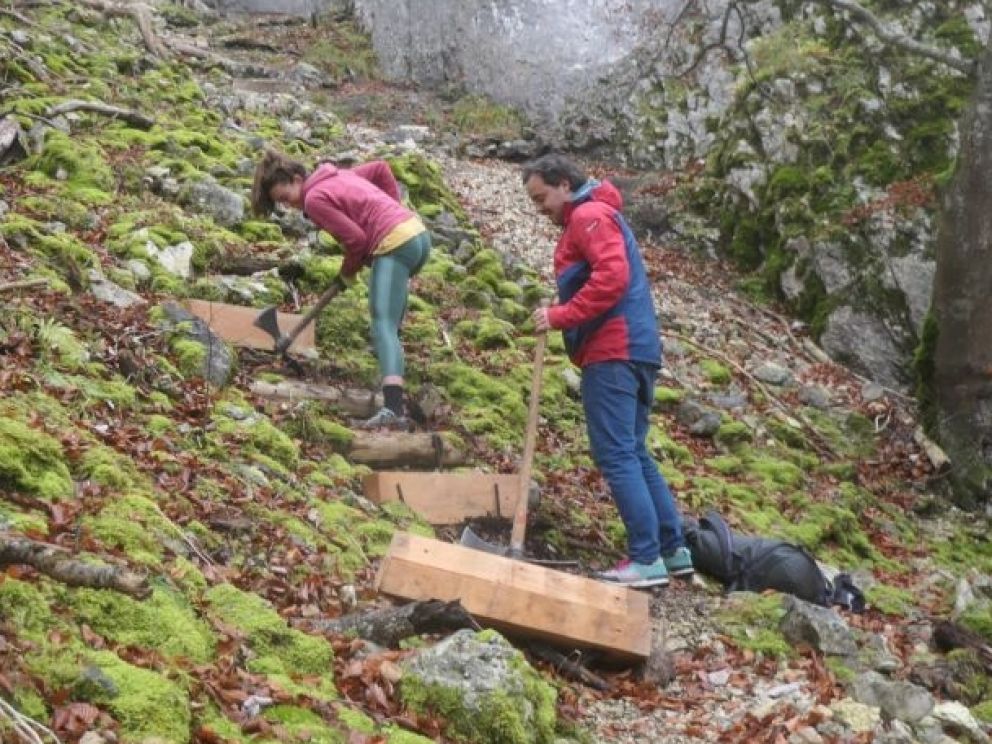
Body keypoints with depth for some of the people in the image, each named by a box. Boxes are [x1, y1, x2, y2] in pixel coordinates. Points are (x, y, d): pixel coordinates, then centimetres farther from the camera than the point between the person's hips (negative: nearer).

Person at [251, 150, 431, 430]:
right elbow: (381, 168, 27)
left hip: (394, 245, -10)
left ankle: (393, 408, -33)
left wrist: (348, 272, 7)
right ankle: (391, 351, 58)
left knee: (383, 325, -17)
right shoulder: (337, 175, 18)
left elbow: (356, 239, -11)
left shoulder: (314, 199, -8)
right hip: (419, 233, 10)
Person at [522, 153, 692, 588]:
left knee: (615, 454, -11)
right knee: (633, 454, 13)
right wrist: (563, 317, 9)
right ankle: (674, 549, 15)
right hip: (635, 350, 11)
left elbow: (612, 276, -20)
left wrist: (560, 316, -19)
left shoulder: (589, 215, -6)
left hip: (613, 353, -11)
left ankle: (647, 560, -11)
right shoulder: (591, 218, 26)